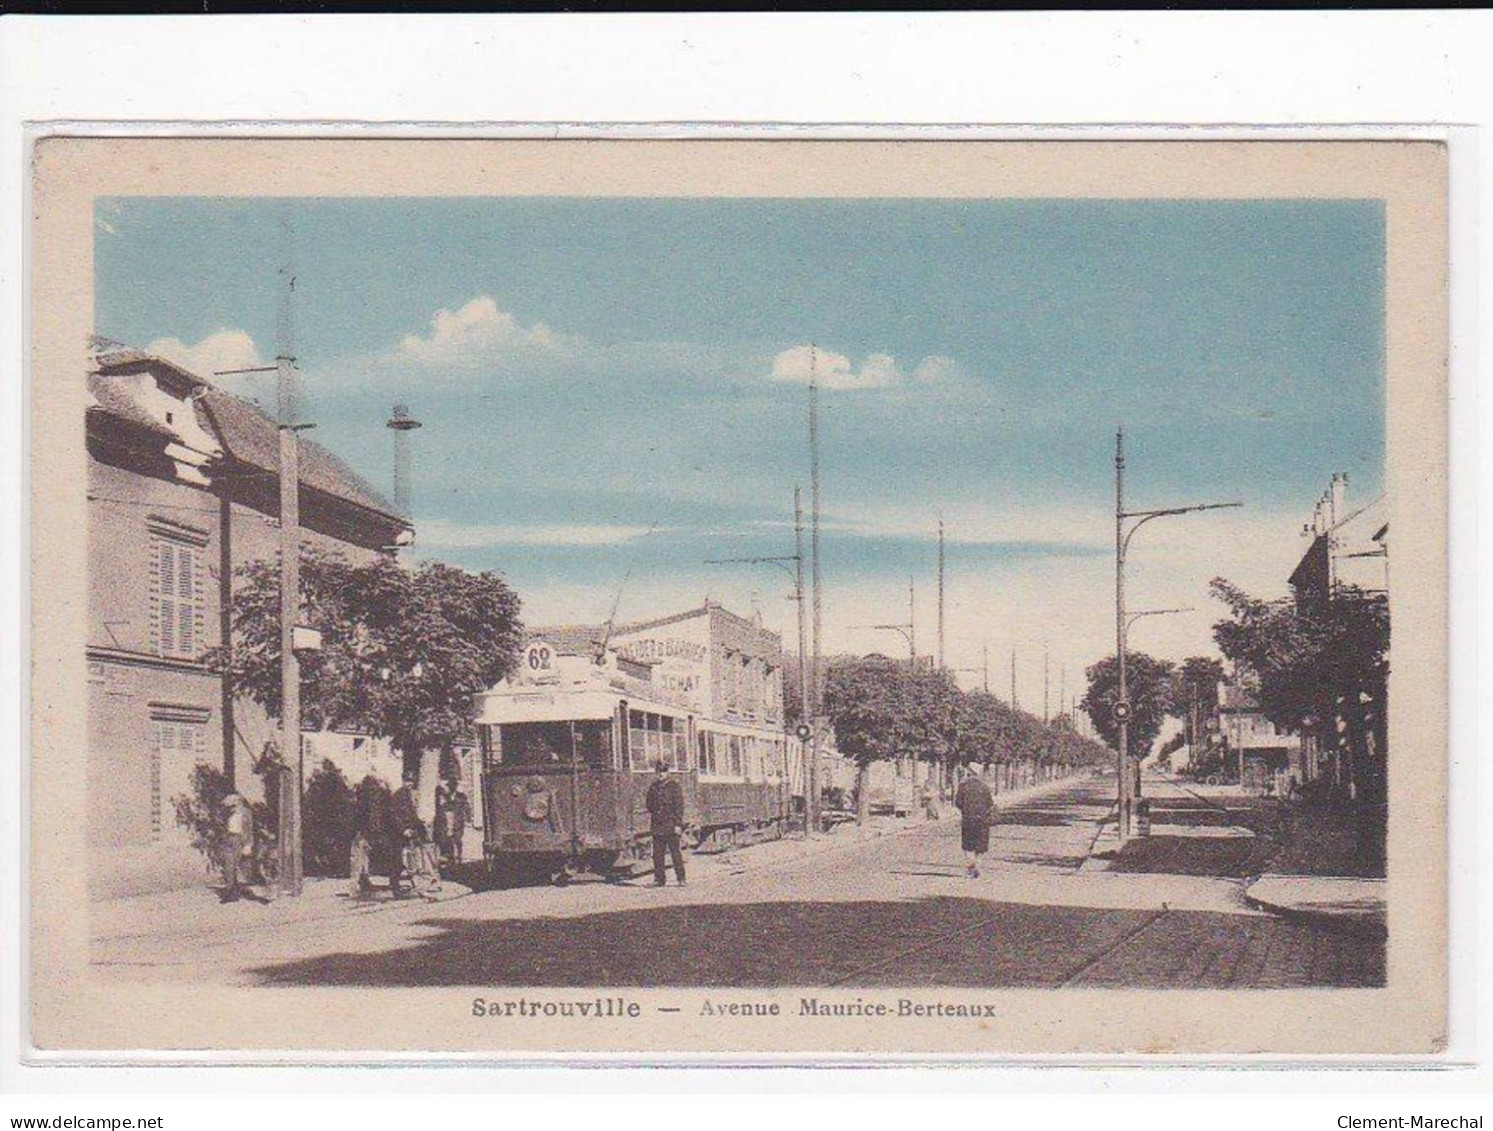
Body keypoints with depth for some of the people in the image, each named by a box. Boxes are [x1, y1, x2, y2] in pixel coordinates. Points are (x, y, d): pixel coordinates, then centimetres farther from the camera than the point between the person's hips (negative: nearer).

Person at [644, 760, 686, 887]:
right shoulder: (653, 788, 13)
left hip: (671, 826, -5)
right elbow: (649, 806, 19)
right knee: (657, 854, 5)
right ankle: (658, 879, 10)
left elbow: (679, 806, -6)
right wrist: (649, 823, 11)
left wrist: (678, 824, -12)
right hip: (657, 826, 5)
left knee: (675, 852, -5)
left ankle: (681, 877, 0)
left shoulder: (674, 787, -2)